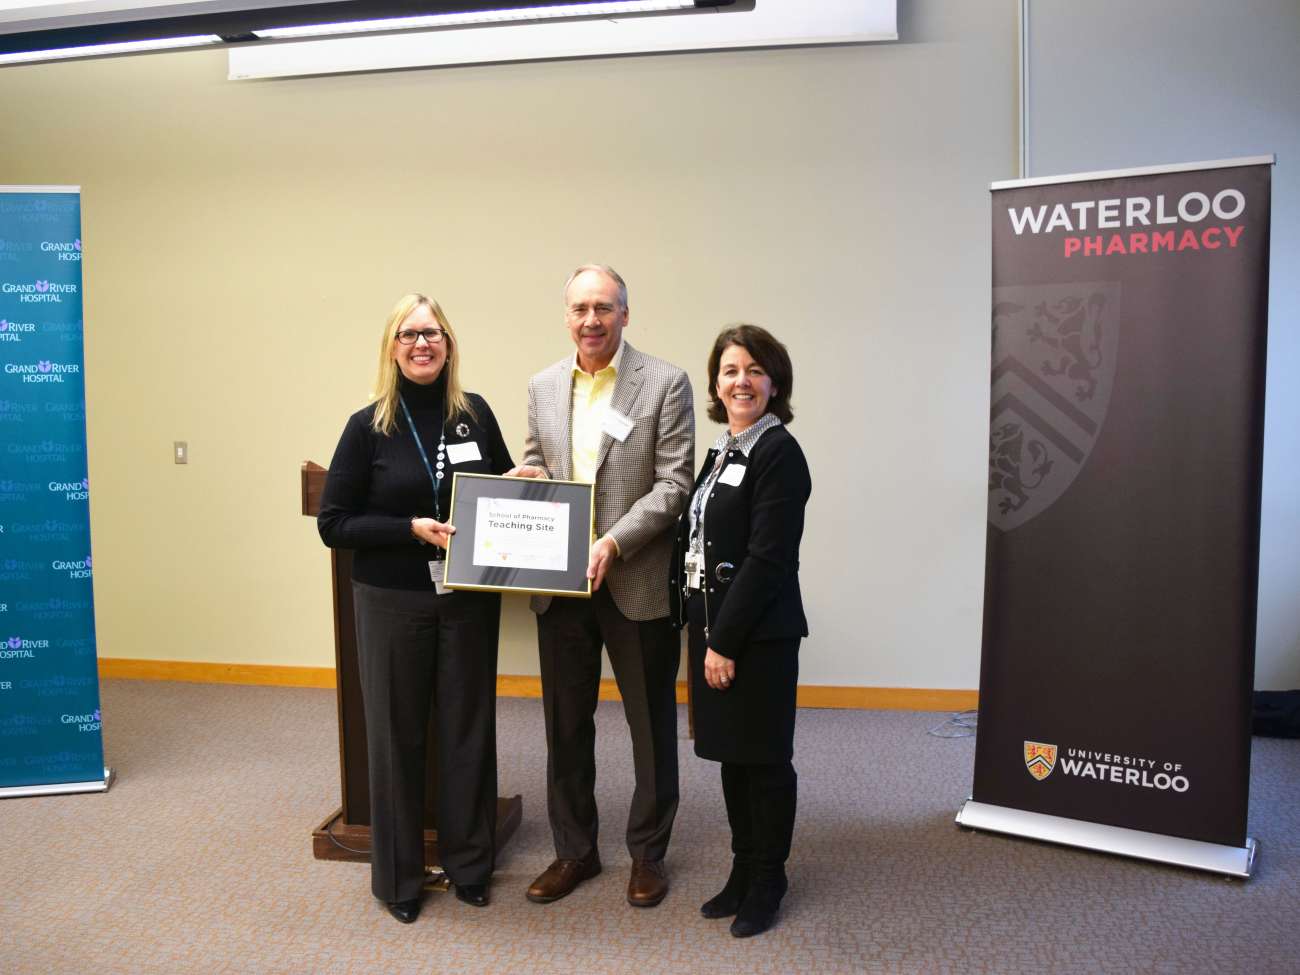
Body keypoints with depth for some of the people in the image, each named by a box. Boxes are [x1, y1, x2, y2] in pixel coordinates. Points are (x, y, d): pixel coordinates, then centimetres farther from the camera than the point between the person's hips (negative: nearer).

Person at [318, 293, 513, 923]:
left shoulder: (476, 414, 2)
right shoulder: (368, 427, -5)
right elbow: (333, 524, -6)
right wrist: (412, 528, -18)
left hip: (469, 599, 2)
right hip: (393, 603, -2)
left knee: (467, 726, 11)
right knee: (396, 733, 8)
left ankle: (469, 860, 30)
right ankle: (397, 874, 26)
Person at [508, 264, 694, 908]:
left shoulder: (665, 383, -7)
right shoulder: (543, 386, 8)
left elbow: (675, 484, -11)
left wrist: (614, 542, -22)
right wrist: (523, 475, -5)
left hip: (635, 582, -4)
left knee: (651, 725, 11)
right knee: (565, 725, 15)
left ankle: (647, 853, 30)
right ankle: (574, 850, 33)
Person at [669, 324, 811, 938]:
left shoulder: (778, 453, -13)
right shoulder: (722, 451, 12)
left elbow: (767, 559, -18)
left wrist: (725, 641, -18)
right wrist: (702, 629, 8)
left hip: (757, 632, -8)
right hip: (710, 623, 8)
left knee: (764, 759, 6)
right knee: (731, 754, 16)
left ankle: (767, 883, 24)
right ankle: (744, 870, 32)